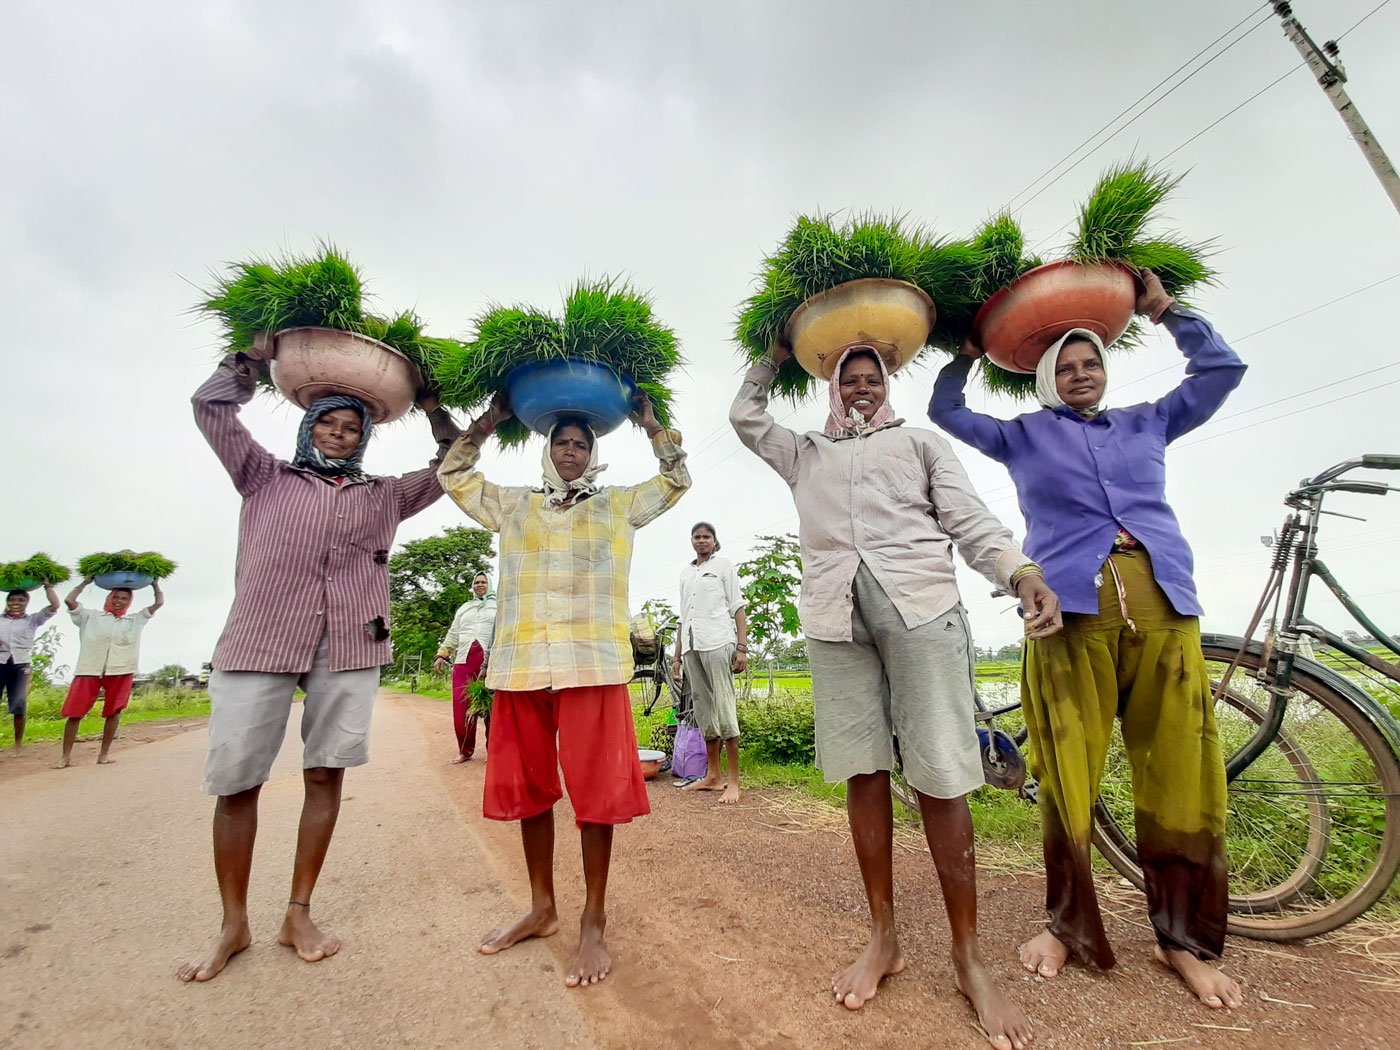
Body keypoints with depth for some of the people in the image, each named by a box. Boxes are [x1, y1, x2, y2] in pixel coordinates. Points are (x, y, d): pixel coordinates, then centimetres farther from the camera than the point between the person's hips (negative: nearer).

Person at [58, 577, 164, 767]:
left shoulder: (136, 620, 16)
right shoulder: (91, 616, 13)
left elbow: (159, 603, 15)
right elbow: (69, 600, 4)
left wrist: (154, 582, 19)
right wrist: (86, 581, 12)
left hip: (120, 672, 1)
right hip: (89, 670, -1)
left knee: (113, 712, 5)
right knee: (74, 713, -1)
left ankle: (104, 754, 14)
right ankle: (66, 756, 8)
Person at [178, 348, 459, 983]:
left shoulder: (383, 496, 19)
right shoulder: (266, 477, 18)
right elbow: (211, 406, 15)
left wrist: (430, 406, 21)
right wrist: (258, 357, 20)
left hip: (349, 646, 1)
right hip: (260, 640, -1)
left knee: (325, 775, 4)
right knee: (235, 781, 1)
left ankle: (298, 915, 18)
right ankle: (233, 925, 18)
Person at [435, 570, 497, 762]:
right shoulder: (464, 607, 24)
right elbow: (453, 634, 23)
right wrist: (442, 655, 13)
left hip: (490, 662, -3)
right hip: (464, 661, 3)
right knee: (461, 707, -1)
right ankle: (465, 750, 15)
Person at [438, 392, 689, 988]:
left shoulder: (618, 506, 17)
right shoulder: (513, 506, 20)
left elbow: (677, 480, 20)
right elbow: (453, 475, 23)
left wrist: (650, 424, 14)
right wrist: (490, 420, 18)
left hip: (593, 665, -2)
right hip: (521, 664, 3)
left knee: (596, 791, -3)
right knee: (529, 788, 11)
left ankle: (593, 924, 12)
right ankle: (542, 909, 29)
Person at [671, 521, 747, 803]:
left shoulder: (723, 565, 9)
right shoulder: (685, 573, 22)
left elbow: (737, 608, 2)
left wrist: (742, 647, -9)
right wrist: (677, 656, 16)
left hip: (717, 642, -5)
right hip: (691, 646, 5)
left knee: (724, 708, -8)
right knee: (703, 709, 7)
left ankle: (734, 781, -5)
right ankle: (712, 775, 14)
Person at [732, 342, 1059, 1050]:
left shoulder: (920, 443, 19)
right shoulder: (805, 454, 26)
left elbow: (969, 520, 8)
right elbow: (744, 415, 29)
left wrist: (1024, 575, -9)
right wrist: (778, 355, 33)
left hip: (920, 606, -2)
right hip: (834, 615, 2)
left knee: (940, 778, -4)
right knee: (862, 771, 5)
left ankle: (967, 957, 11)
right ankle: (883, 937, 19)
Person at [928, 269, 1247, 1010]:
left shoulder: (1145, 423, 24)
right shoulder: (1024, 436, 18)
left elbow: (1222, 369, 24)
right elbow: (945, 412, 20)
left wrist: (1164, 311, 23)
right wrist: (970, 351, 20)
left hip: (1163, 607, 3)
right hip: (1071, 611, -2)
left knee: (1180, 777, 1)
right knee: (1067, 777, -2)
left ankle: (1185, 940, 17)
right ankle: (1068, 927, 14)